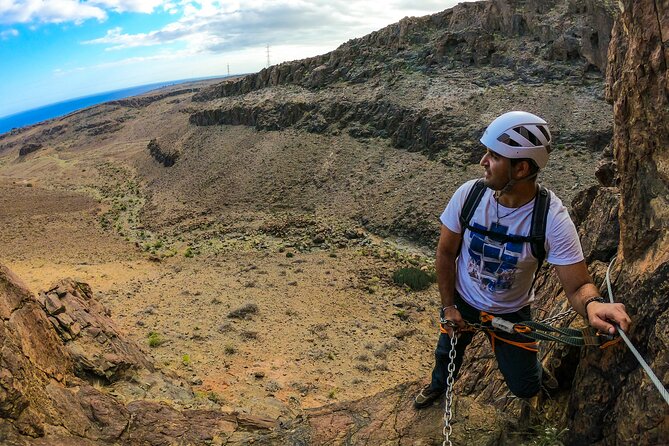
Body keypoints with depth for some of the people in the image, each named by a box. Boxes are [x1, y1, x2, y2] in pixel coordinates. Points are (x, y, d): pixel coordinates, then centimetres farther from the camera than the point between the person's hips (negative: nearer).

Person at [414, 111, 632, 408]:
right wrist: (448, 306, -8)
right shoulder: (468, 194, -24)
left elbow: (578, 286, -25)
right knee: (446, 354, 21)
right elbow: (446, 252, -11)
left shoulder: (553, 219, -29)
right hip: (463, 302, 2)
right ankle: (439, 385, 59)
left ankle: (534, 371, 48)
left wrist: (593, 305, -49)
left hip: (511, 312, -1)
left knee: (525, 388, 8)